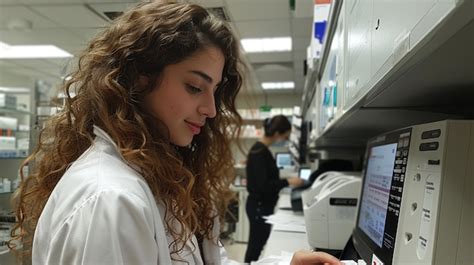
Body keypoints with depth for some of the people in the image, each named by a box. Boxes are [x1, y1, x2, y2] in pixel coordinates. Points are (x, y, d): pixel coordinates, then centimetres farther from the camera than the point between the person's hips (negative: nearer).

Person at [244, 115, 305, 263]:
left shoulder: (262, 150, 9)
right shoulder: (259, 152, -20)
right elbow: (263, 185, -24)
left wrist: (285, 182, 13)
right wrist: (288, 182, -18)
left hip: (262, 205, 10)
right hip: (259, 206, -10)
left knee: (259, 244, 16)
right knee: (256, 245, 1)